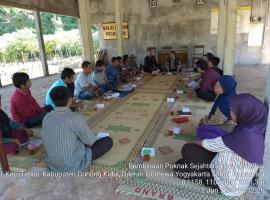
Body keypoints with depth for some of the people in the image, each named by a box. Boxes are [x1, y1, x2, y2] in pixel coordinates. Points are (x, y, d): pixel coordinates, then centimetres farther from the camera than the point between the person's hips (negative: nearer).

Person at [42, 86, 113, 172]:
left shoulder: (46, 118, -7)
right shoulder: (75, 117, -25)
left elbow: (45, 141, 8)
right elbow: (91, 141, -15)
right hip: (73, 166, -5)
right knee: (108, 141, 0)